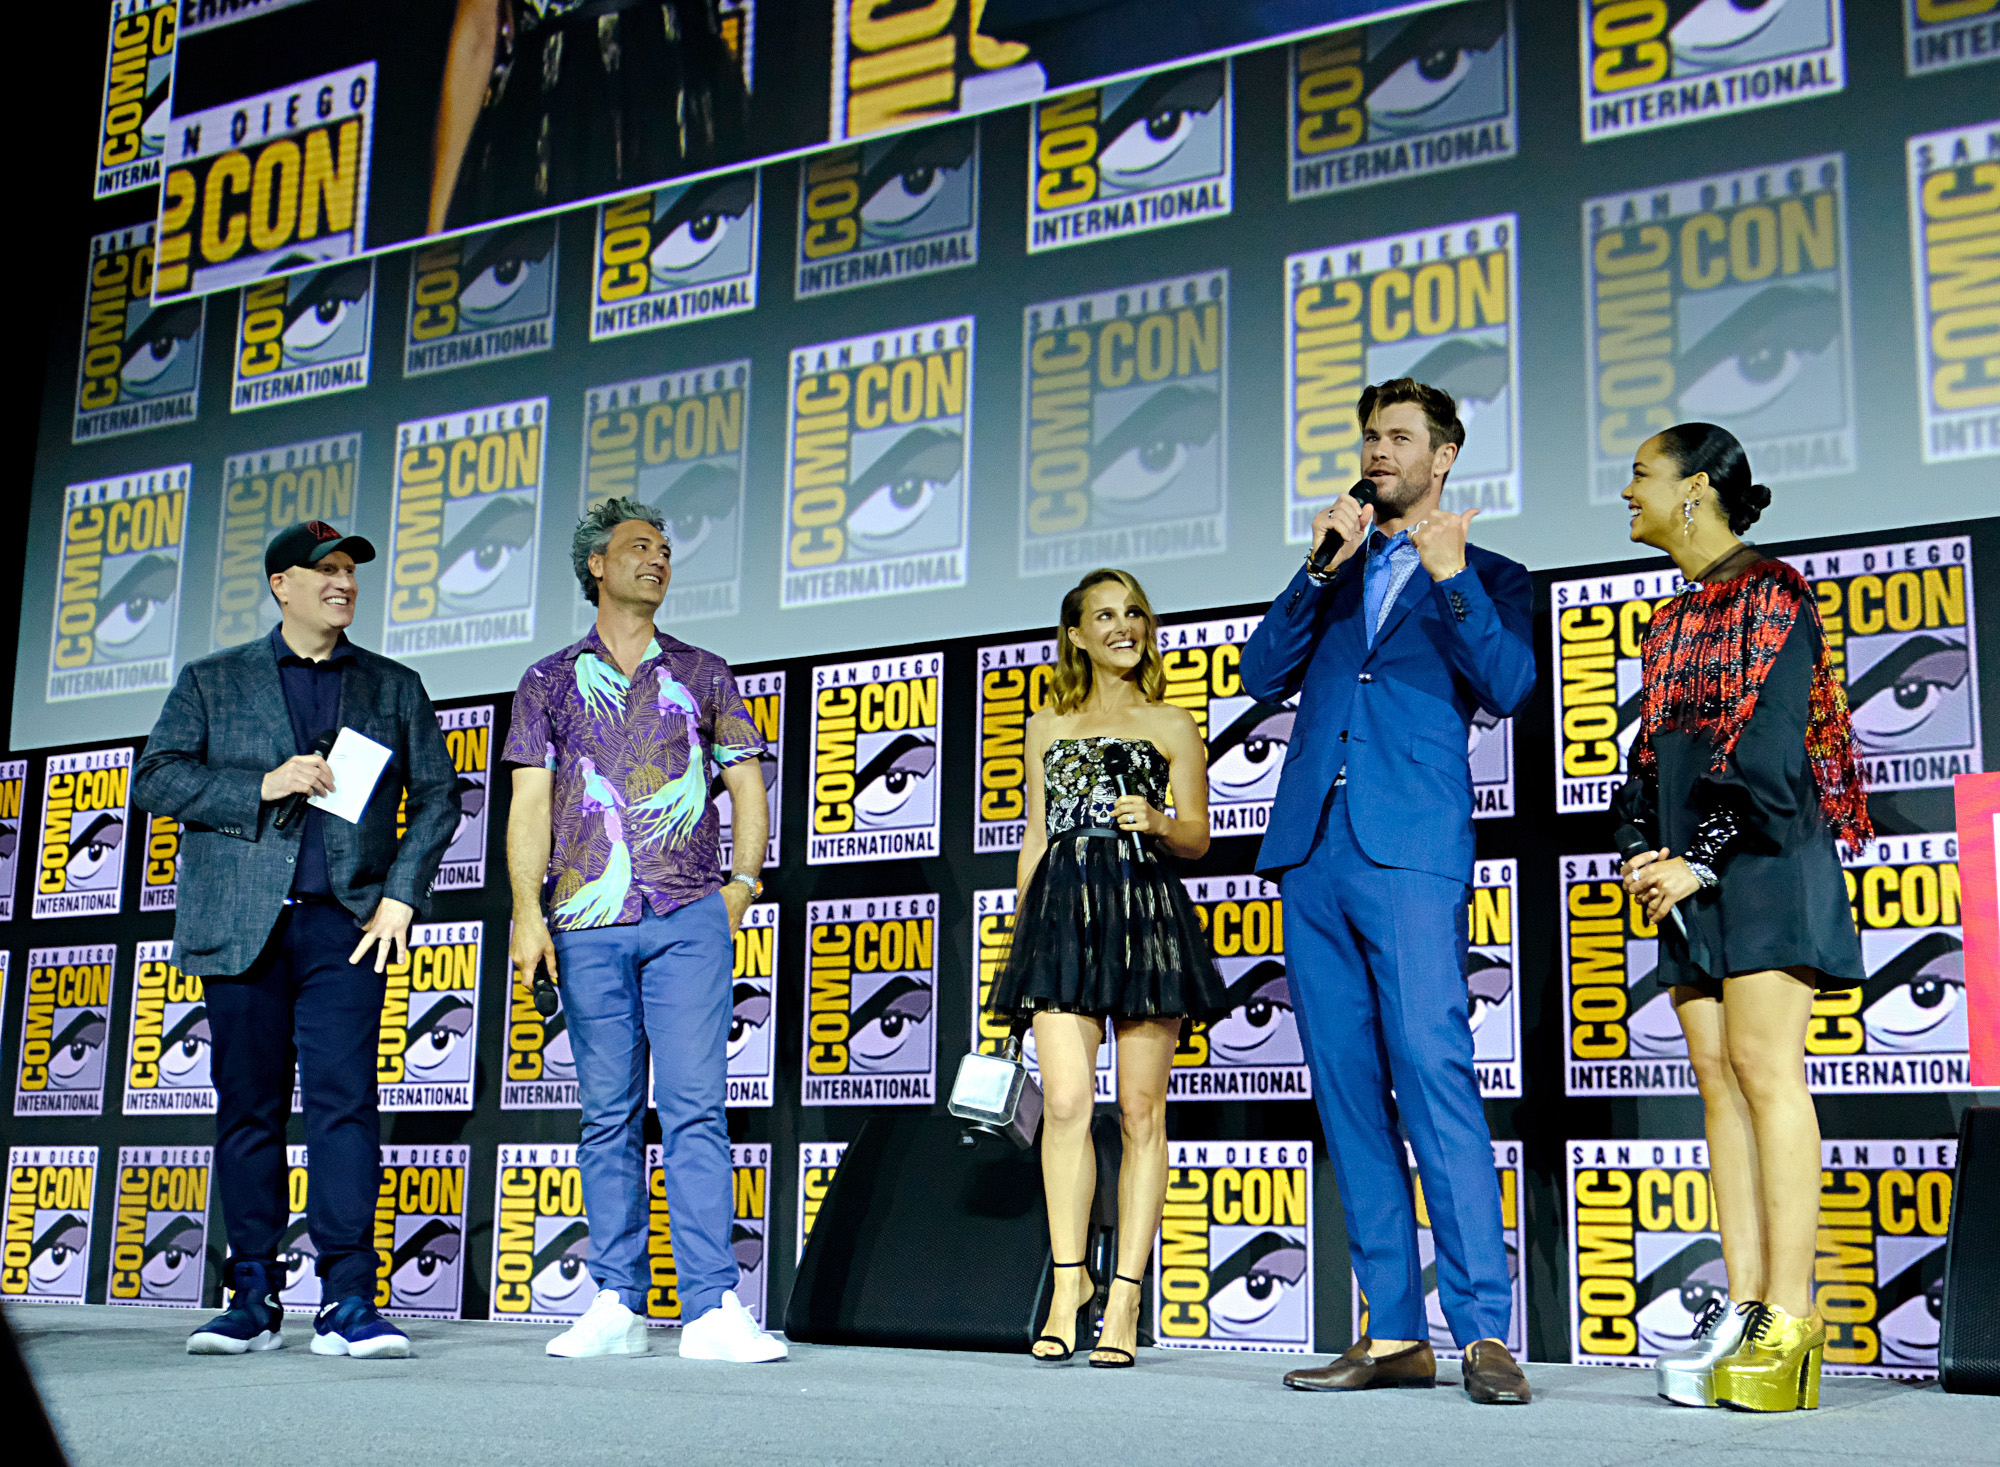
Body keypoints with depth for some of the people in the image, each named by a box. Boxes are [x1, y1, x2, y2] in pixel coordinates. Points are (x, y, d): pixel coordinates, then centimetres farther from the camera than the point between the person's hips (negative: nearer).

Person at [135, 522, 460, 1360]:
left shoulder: (394, 689, 16)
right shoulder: (210, 682, 13)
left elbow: (436, 794, 11)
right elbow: (155, 780, 4)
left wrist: (401, 895, -2)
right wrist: (261, 785, -9)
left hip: (344, 921, 0)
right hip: (241, 926, 1)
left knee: (344, 1101, -10)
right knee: (248, 1110, 3)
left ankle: (348, 1304, -9)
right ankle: (253, 1302, 11)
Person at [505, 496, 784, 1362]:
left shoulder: (702, 675, 15)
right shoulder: (550, 683, 13)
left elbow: (747, 783, 17)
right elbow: (530, 804, 7)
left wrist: (745, 881, 4)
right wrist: (528, 913, -3)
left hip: (689, 920, -1)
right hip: (589, 926, 1)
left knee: (695, 1108, -9)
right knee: (608, 1116, 4)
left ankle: (711, 1309, -10)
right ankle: (617, 1306, 9)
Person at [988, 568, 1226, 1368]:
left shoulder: (1172, 725, 12)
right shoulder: (1048, 727, 19)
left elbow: (1197, 837, 8)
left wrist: (1158, 821, -13)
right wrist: (1019, 932, 15)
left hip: (1145, 912, -1)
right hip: (1063, 912, 2)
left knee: (1141, 1109, -3)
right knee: (1066, 1099, -13)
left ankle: (1125, 1297, 0)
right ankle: (1069, 1280, -3)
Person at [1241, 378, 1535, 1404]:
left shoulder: (1486, 577, 14)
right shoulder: (1335, 569, 25)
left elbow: (1508, 688, -3)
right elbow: (1262, 675, 11)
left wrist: (1451, 575, -12)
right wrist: (1319, 570, 1)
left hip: (1411, 851, -5)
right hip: (1313, 851, 5)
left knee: (1433, 1072, -16)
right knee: (1347, 1089, 2)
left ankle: (1484, 1331, -15)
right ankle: (1394, 1333, 6)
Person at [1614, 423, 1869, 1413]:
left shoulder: (1771, 592, -3)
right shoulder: (1673, 619, 21)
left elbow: (1768, 736, -12)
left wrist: (1707, 856, -16)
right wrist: (1651, 851, 3)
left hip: (1761, 857, -8)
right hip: (1694, 872, 8)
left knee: (1763, 1069, -13)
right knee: (1718, 1079, 2)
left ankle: (1789, 1321, -13)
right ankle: (1745, 1309, 2)